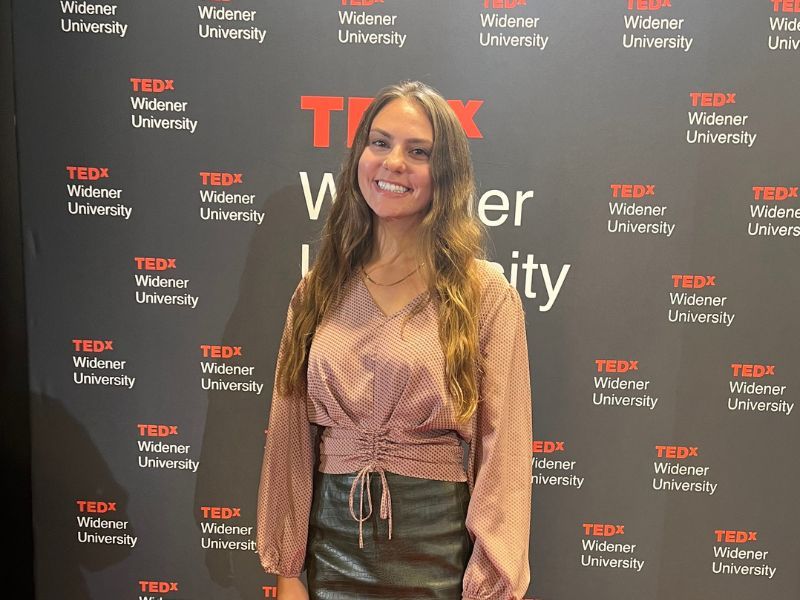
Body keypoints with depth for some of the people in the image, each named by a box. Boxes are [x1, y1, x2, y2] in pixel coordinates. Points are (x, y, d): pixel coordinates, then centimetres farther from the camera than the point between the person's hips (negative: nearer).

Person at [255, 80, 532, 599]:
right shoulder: (318, 290, 2)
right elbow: (291, 438, 3)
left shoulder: (486, 294, -8)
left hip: (438, 554, -2)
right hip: (332, 543, 3)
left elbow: (503, 451, -8)